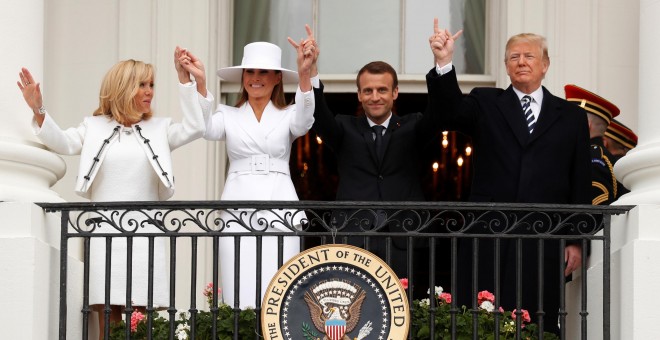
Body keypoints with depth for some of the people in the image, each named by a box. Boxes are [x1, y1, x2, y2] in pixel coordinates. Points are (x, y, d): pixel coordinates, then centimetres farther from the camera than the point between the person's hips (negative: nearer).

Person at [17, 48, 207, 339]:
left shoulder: (160, 129, 13)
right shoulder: (94, 127, 10)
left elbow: (194, 128, -1)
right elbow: (62, 143, -3)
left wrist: (185, 80, -6)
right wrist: (38, 110, -21)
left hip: (146, 233, 1)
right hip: (104, 232, -1)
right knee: (107, 315, -4)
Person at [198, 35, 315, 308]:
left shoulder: (288, 115, 10)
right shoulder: (228, 115, 11)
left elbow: (303, 121, -13)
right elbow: (207, 129, -10)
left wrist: (304, 74, -32)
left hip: (280, 214, 0)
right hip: (237, 214, 0)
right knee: (239, 299, -5)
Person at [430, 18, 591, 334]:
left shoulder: (571, 116, 12)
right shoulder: (486, 104, 11)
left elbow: (580, 184, 10)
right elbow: (452, 112, -10)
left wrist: (576, 241, 4)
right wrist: (444, 62, -25)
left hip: (542, 241, 0)